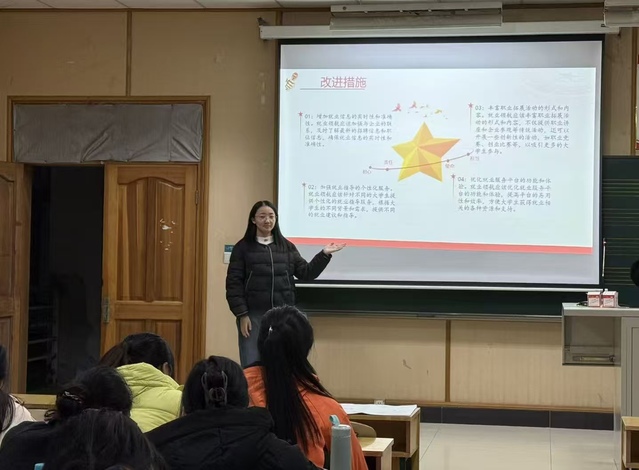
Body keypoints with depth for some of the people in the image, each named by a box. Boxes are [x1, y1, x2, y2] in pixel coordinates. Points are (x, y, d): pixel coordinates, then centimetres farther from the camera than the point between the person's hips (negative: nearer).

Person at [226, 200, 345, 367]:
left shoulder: (287, 247, 11)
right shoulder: (243, 247, 1)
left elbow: (306, 273, 7)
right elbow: (234, 283, -3)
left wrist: (324, 254, -6)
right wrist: (241, 314, -10)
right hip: (253, 315, -3)